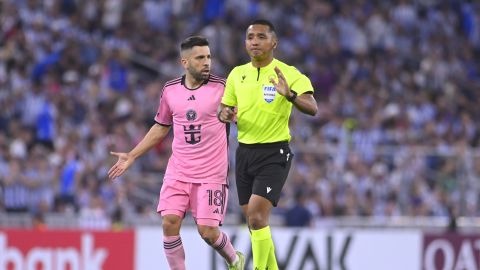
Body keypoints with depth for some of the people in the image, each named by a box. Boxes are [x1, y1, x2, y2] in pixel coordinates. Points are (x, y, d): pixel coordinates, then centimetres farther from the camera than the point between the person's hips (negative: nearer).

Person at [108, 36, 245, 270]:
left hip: (211, 174, -3)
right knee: (169, 223, -11)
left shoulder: (222, 87, -7)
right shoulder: (170, 90, 4)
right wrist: (131, 156, 17)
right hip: (178, 171, 3)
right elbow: (161, 127, 17)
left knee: (207, 231, -6)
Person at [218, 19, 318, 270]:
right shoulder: (237, 74, 7)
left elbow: (312, 108, -22)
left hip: (274, 153, -6)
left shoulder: (288, 74, -10)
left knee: (256, 215, -18)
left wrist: (290, 95, -43)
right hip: (244, 152, 6)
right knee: (254, 221, 9)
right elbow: (224, 110, 15)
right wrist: (224, 115, -9)